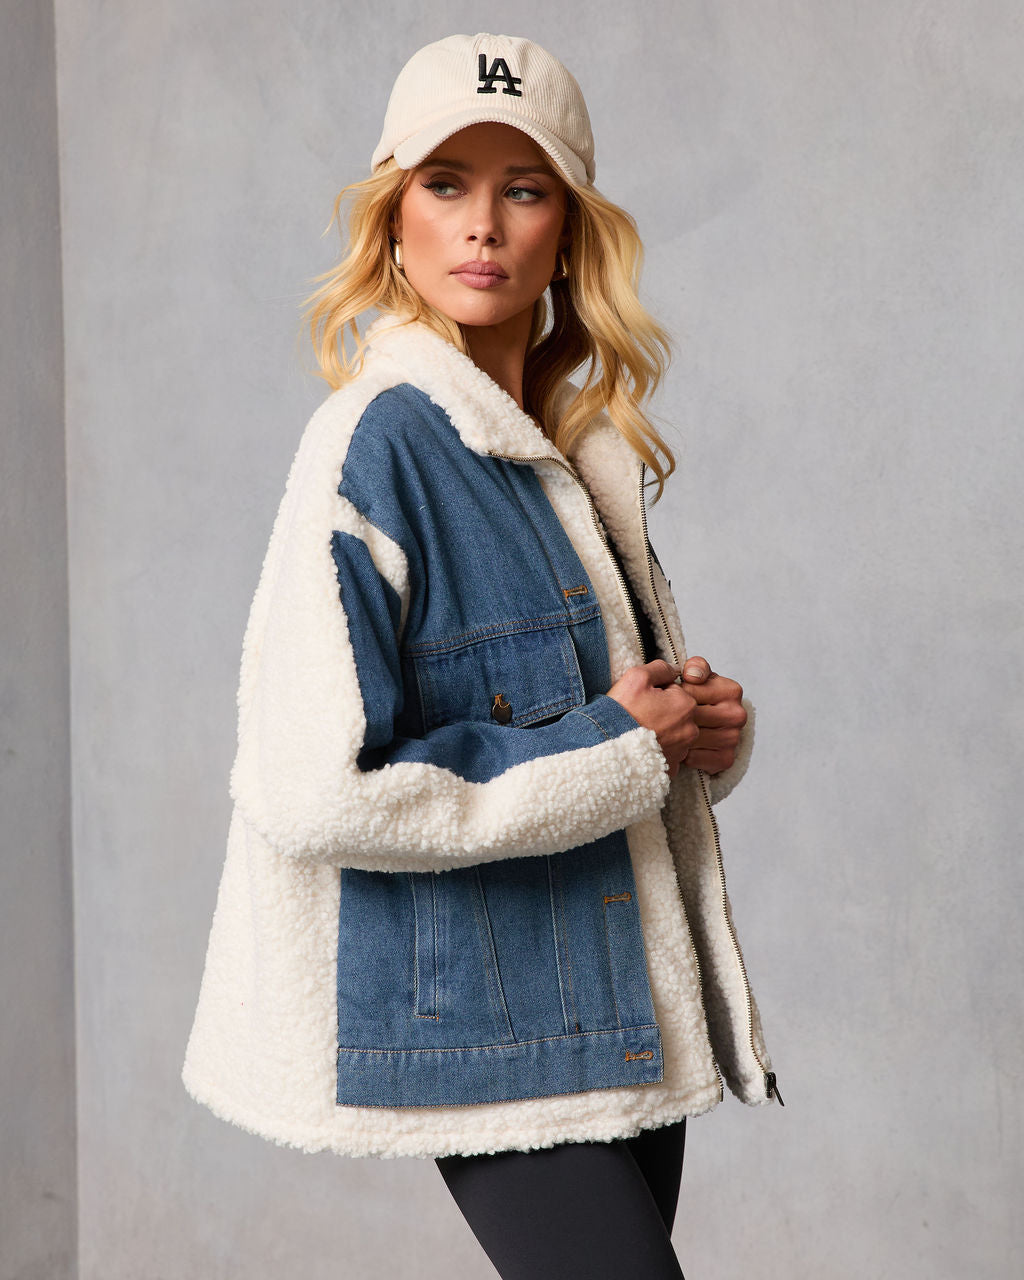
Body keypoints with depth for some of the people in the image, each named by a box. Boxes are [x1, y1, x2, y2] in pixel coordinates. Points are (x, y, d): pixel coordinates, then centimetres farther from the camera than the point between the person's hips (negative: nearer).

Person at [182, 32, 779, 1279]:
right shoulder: (377, 443, -14)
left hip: (625, 1015, 8)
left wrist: (707, 726, 0)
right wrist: (618, 750, -15)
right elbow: (312, 795, -22)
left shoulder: (580, 446, 11)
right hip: (487, 1029, -8)